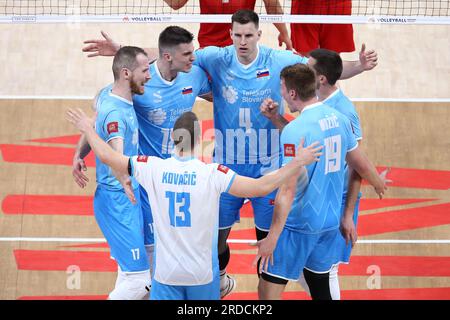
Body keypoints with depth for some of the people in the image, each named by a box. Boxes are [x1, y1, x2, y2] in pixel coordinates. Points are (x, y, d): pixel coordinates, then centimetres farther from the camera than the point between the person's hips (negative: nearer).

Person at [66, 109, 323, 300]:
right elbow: (261, 187, -17)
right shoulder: (213, 173, -14)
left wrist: (88, 129, 18)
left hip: (166, 273, 1)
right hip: (203, 273, -1)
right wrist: (297, 164, -8)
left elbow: (106, 155, 1)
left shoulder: (154, 168, -8)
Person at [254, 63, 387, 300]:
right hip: (331, 220, 7)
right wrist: (377, 182, 37)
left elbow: (287, 190, -23)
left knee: (268, 290, 0)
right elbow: (361, 165, 15)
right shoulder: (339, 119, 2)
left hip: (299, 224, -7)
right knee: (320, 285, 20)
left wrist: (272, 238, -20)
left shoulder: (294, 130, -20)